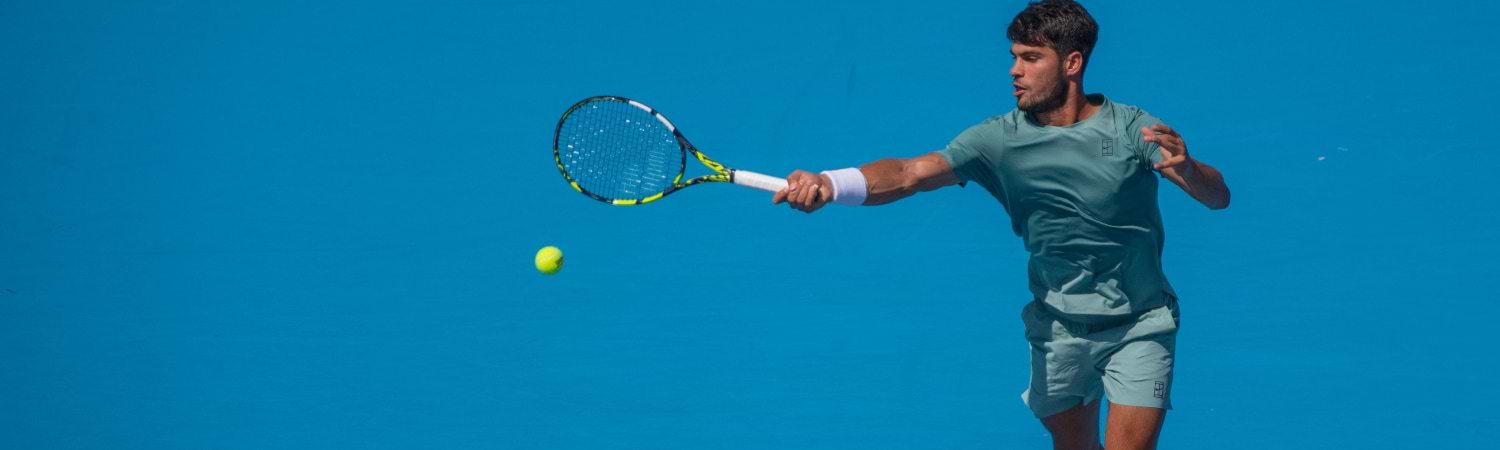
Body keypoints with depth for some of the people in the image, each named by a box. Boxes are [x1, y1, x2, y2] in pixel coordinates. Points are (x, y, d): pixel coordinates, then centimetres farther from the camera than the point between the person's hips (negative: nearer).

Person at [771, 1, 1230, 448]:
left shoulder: (1132, 128, -11)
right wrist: (829, 184, -39)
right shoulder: (1001, 138, -9)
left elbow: (1218, 197, -17)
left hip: (1140, 326, -2)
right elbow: (909, 174, -20)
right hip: (1058, 328, 2)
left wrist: (1185, 168, -41)